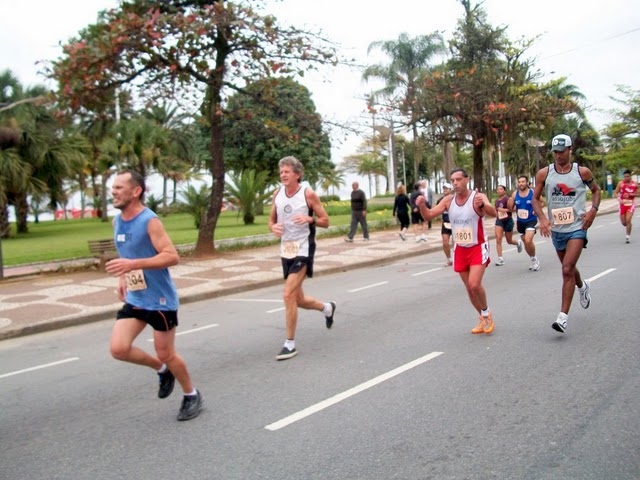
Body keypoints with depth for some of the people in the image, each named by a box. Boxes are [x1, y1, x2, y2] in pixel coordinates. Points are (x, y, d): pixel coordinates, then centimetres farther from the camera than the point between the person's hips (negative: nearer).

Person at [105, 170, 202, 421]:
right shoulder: (117, 221, 6)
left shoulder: (150, 221, -19)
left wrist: (133, 265, -33)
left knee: (166, 354, 4)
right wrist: (124, 278, 9)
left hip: (160, 299, -7)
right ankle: (162, 370, 22)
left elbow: (172, 256, -25)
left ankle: (192, 395, 29)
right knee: (118, 349, -5)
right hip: (134, 299, 7)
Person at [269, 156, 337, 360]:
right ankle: (327, 308, 44)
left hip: (303, 248, -6)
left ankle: (290, 344, -2)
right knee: (299, 300, 13)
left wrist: (309, 219, -25)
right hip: (286, 249, 6)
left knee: (288, 295, -16)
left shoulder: (308, 194, -10)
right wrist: (273, 227, -9)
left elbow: (325, 222, -5)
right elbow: (271, 219, 14)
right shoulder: (277, 194, 4)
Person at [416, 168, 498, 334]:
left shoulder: (478, 197, -17)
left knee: (474, 284, -19)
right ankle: (483, 318, 31)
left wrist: (483, 205, -56)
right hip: (460, 249, 5)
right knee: (469, 288, 11)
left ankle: (487, 313, 9)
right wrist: (422, 206, -28)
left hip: (478, 248, -5)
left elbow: (493, 213, -34)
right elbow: (428, 216, -5)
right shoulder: (448, 200, -3)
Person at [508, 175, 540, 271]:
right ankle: (532, 259, 37)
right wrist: (509, 204, -15)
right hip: (520, 222, 5)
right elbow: (510, 208, 7)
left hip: (531, 220, -5)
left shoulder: (533, 193, -11)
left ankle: (534, 258, 3)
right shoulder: (515, 194, -2)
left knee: (528, 241, -21)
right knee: (525, 242, 14)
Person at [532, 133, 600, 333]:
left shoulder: (582, 172, -4)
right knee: (568, 268, 21)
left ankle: (563, 316, -14)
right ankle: (582, 287, 56)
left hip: (577, 228, -3)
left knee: (567, 270, -15)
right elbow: (536, 198, 3)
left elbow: (596, 190, 12)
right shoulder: (544, 173, -2)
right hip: (556, 229, 3)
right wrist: (542, 218, -13)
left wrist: (593, 210, -6)